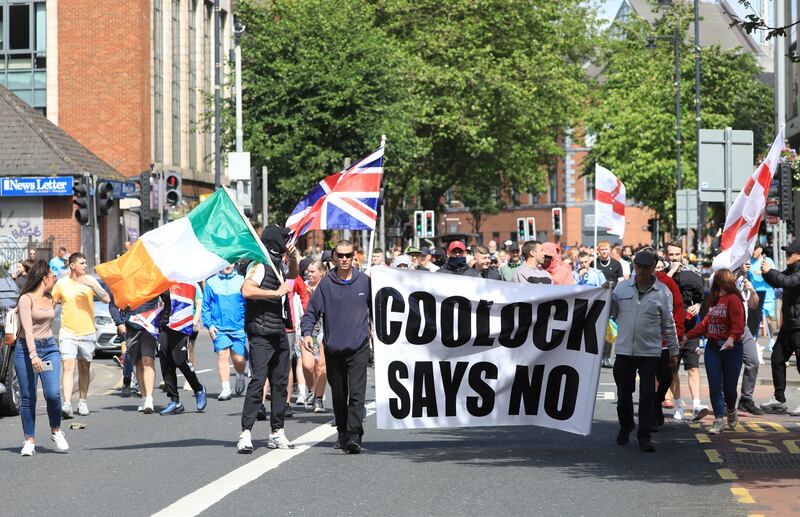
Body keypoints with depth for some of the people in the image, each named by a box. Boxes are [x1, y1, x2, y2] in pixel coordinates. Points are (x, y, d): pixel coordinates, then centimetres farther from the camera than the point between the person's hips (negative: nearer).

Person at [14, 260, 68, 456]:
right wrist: (33, 355, -26)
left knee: (53, 393, -11)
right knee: (28, 397, -2)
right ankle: (29, 441, 5)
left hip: (49, 348, 5)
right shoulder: (26, 298, -7)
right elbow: (27, 328, -16)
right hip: (26, 349, -5)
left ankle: (56, 432, 9)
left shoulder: (50, 299, 14)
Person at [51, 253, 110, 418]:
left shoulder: (90, 281, 2)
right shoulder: (61, 284, 1)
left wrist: (93, 286, -20)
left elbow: (106, 299, -8)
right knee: (68, 368, -14)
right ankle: (67, 404, -23)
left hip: (87, 332, 2)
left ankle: (82, 402, 23)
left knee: (84, 369, 11)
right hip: (67, 333, -2)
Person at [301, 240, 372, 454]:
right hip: (333, 348, 2)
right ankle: (343, 433, 27)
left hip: (359, 348, -2)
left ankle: (354, 436, -18)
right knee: (339, 395, 12)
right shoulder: (326, 284, 3)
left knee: (357, 394, -13)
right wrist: (307, 332, -11)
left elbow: (375, 308, 14)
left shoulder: (364, 282, 3)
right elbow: (311, 311, 3)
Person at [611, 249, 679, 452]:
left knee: (647, 395, -4)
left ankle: (644, 436, 2)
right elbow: (610, 312, 8)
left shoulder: (662, 292, 1)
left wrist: (673, 351, 9)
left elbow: (668, 325, 7)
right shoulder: (622, 287, 5)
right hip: (624, 350, 2)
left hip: (650, 352, -2)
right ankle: (625, 428, 30)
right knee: (624, 393, 10)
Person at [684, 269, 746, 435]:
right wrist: (687, 336, 23)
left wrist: (731, 338, -39)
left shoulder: (733, 299, -12)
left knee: (729, 386, 2)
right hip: (712, 347, 7)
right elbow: (706, 323, 22)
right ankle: (719, 420, 2)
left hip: (730, 348, -7)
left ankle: (731, 411, 31)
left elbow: (738, 324, -22)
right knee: (714, 385, -2)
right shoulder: (714, 300, 14)